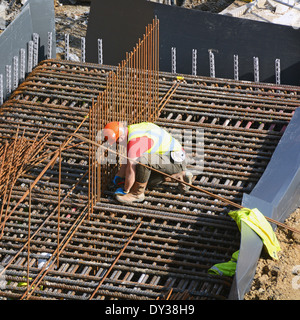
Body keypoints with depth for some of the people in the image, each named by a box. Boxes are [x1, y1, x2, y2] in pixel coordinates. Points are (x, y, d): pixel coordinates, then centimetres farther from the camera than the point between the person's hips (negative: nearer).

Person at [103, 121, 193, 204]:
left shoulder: (134, 141, -26)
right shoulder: (133, 129, 5)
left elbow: (131, 171, -23)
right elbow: (127, 159, 20)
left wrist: (125, 191, -9)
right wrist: (119, 177, 25)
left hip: (175, 159, -10)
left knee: (142, 160, -31)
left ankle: (137, 194, -12)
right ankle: (179, 175, 22)